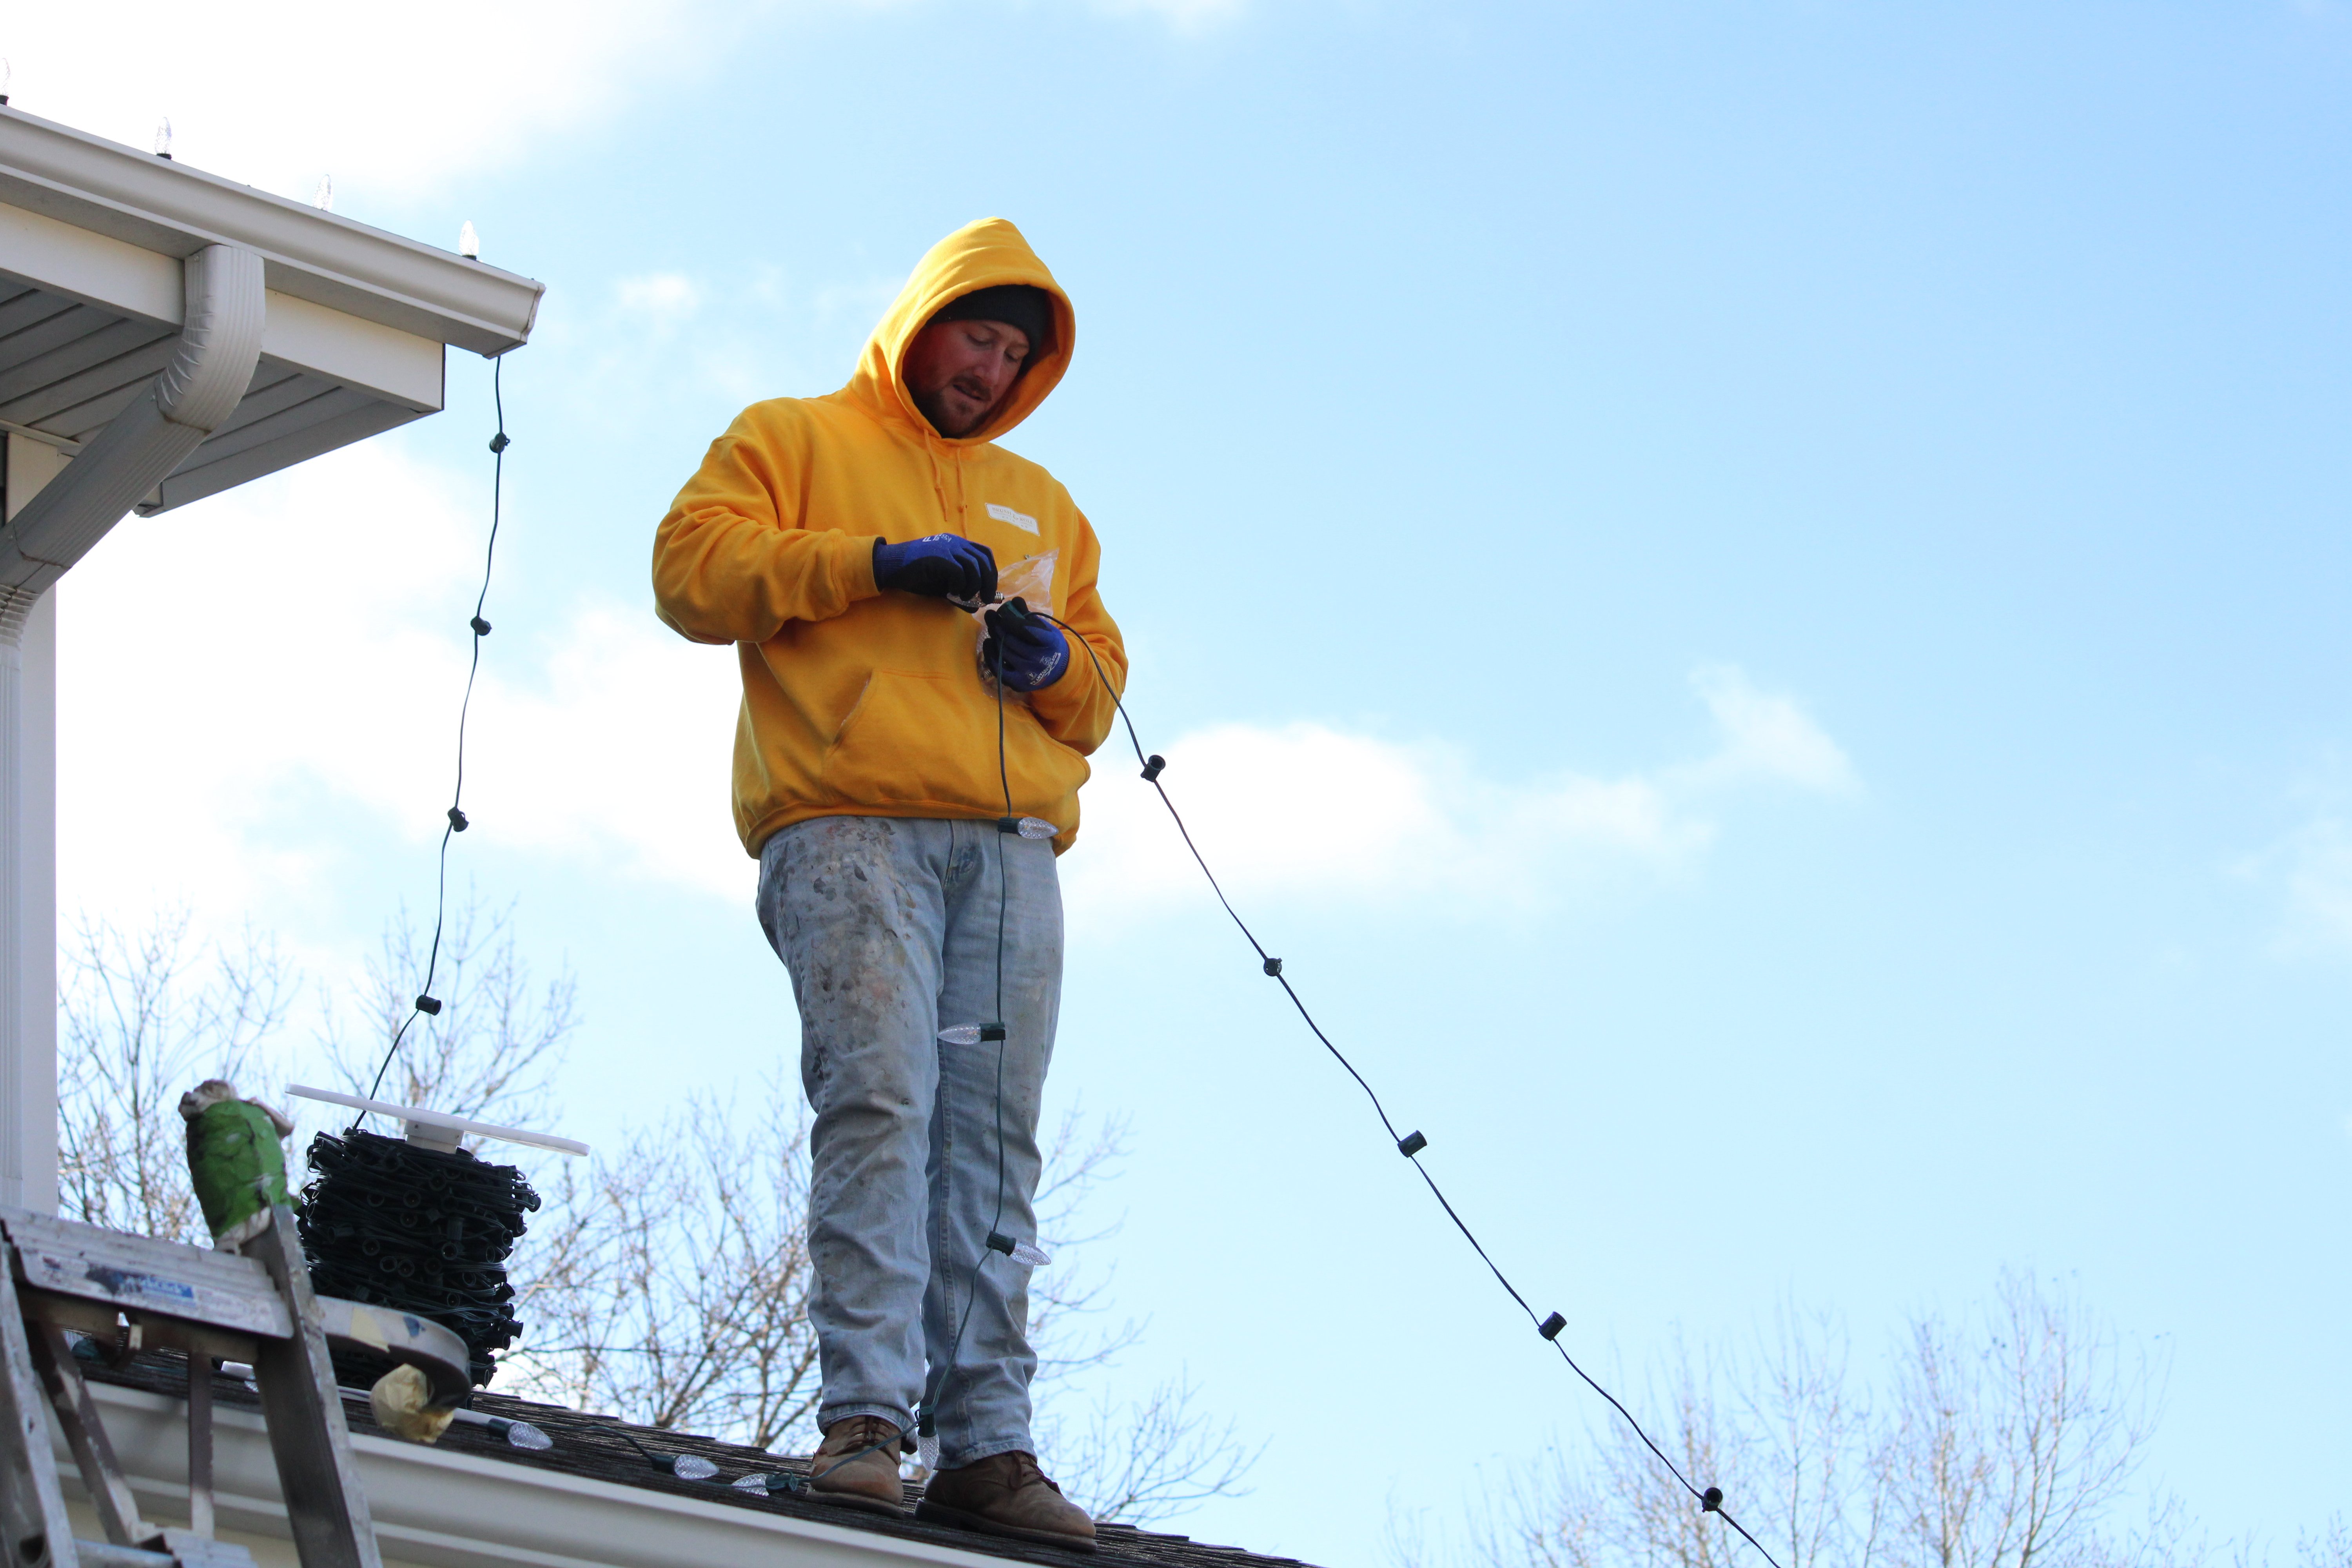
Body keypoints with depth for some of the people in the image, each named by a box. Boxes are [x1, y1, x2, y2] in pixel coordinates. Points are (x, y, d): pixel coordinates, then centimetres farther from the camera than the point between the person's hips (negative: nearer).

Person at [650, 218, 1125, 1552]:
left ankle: (988, 1439, -11)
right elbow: (695, 569, 2)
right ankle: (867, 1417, -24)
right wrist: (870, 563, -7)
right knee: (879, 1102, -20)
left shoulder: (1041, 504, 32)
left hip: (1009, 841, 5)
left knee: (993, 1139, -6)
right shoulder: (794, 441, 18)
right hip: (849, 827, -4)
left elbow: (1101, 688, 29)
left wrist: (1057, 662, 4)